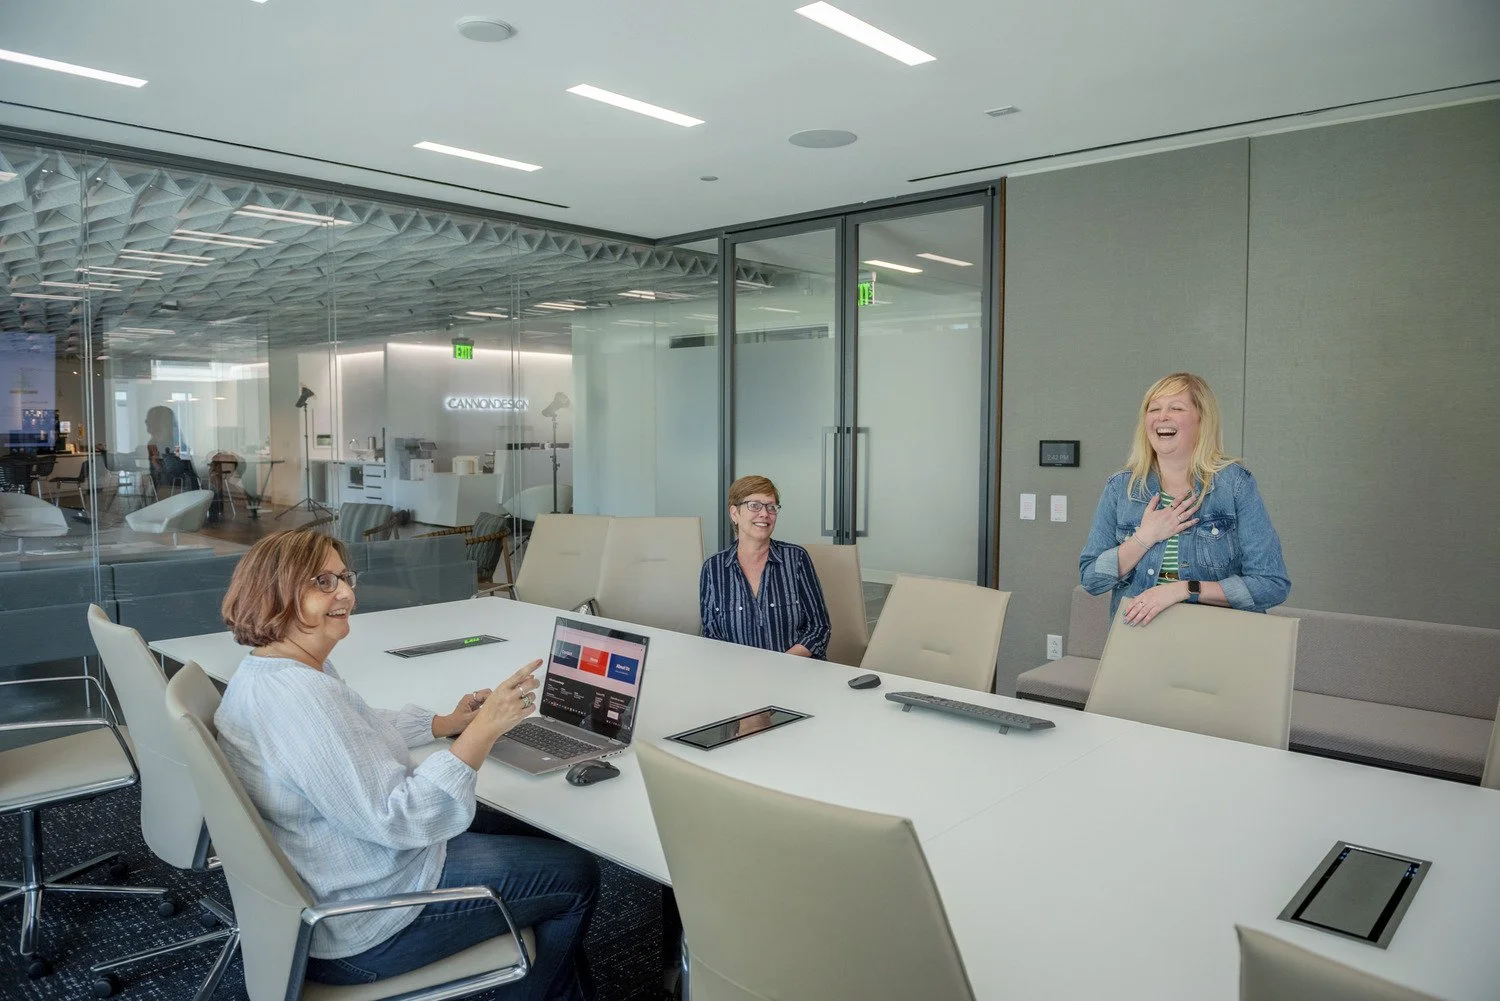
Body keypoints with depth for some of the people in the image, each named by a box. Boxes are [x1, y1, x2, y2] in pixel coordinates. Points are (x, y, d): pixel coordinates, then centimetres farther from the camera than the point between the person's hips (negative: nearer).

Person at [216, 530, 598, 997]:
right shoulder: (298, 697, -32)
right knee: (577, 876, 0)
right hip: (358, 925, -11)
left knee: (525, 828, 23)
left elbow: (363, 728, 21)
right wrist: (484, 729, -32)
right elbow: (397, 820, -33)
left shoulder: (278, 669, 4)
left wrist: (446, 723, 12)